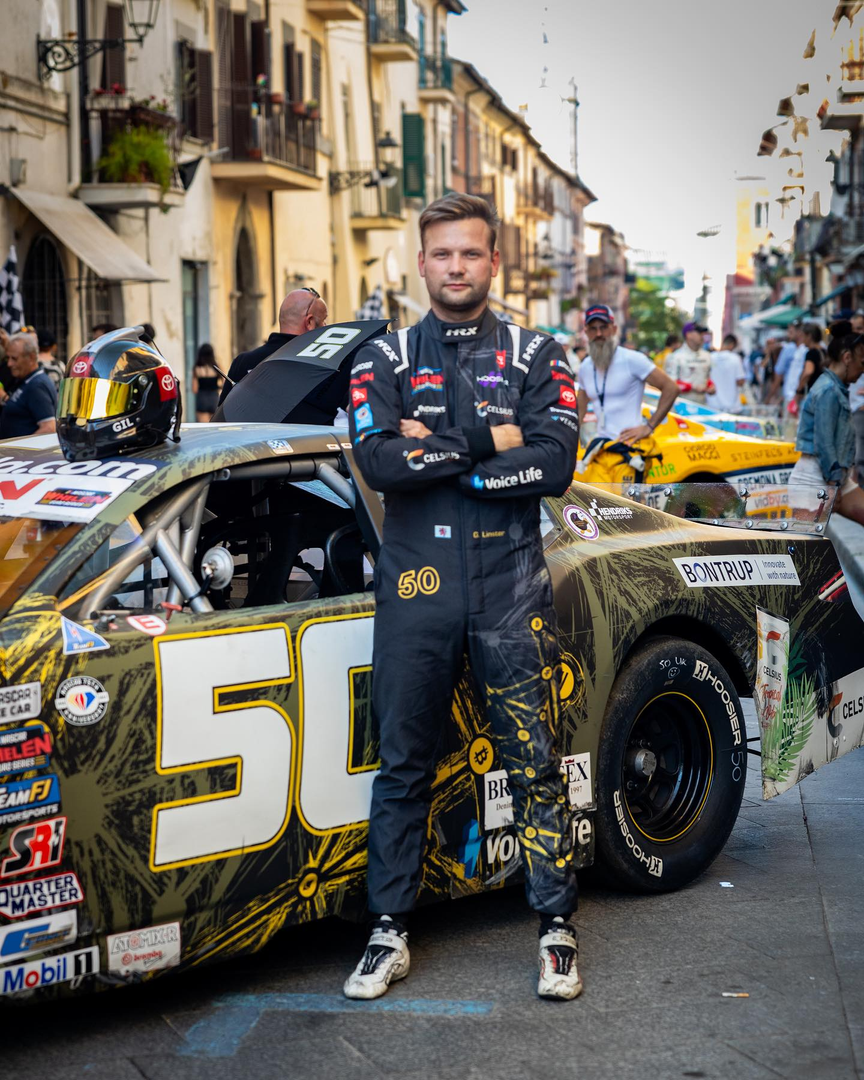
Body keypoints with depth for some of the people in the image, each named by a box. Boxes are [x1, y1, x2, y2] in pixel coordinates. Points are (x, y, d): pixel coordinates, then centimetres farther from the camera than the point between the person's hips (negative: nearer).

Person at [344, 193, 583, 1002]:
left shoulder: (535, 357, 7)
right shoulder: (385, 359, 8)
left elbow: (554, 466, -8)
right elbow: (377, 462, -9)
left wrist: (434, 456, -10)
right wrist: (484, 441, -11)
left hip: (510, 586, -1)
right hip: (414, 588, 1)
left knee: (534, 762, 1)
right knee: (402, 766, 7)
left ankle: (556, 927, 12)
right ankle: (389, 933, 15)